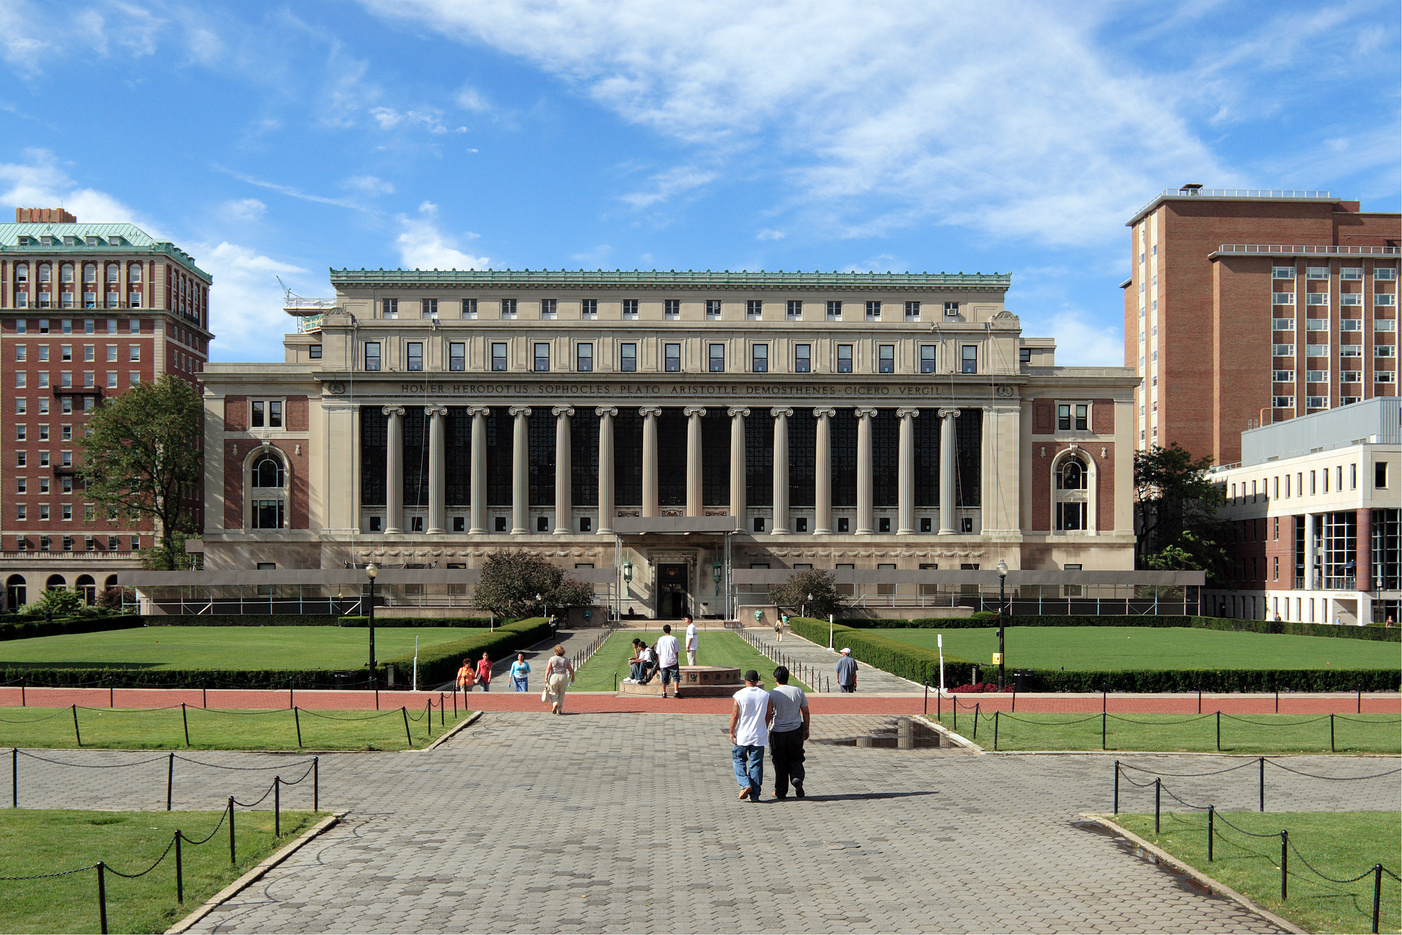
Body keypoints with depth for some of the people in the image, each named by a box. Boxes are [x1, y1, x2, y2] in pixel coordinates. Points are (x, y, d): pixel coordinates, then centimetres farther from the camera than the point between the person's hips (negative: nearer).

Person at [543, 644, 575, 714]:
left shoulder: (552, 659, -3)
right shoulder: (565, 660, 3)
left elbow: (548, 669, -11)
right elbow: (571, 670, 5)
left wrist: (546, 678, -11)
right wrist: (572, 678, 18)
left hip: (553, 677, -2)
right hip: (563, 677, 2)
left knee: (553, 693, 12)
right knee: (561, 694, 13)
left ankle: (555, 703, -15)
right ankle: (559, 710, 12)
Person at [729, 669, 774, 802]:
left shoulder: (739, 695, -9)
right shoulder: (766, 695, -1)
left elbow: (734, 715, -9)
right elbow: (769, 715, 5)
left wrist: (731, 732, 2)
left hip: (742, 736, -2)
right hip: (759, 736, 2)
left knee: (739, 760, 15)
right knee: (756, 764, 7)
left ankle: (745, 784, -4)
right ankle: (755, 794, 6)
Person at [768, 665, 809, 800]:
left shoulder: (772, 694, -9)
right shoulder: (798, 691, 1)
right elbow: (805, 712, 6)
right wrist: (806, 729, 17)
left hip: (777, 732, -2)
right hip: (796, 731, 2)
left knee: (780, 763, 9)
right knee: (795, 758, 17)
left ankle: (780, 792, 13)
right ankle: (797, 777, -10)